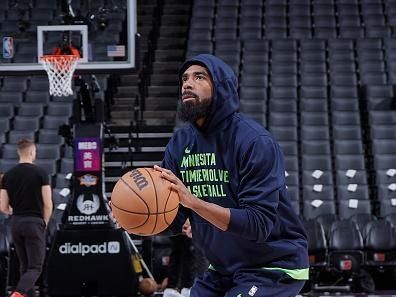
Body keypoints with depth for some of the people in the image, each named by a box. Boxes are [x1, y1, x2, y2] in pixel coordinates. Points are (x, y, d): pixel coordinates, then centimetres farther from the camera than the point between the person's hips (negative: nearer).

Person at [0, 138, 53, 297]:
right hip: (34, 222, -4)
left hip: (16, 223, 5)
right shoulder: (40, 173, -8)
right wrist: (45, 222, 8)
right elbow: (48, 204, -9)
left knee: (25, 265, 17)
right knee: (35, 267, -4)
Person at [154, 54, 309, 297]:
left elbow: (259, 224, -27)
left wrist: (193, 202, -35)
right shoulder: (180, 143, 0)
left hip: (273, 268, -7)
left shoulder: (255, 141, -19)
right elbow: (172, 222, -2)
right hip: (224, 269, 7)